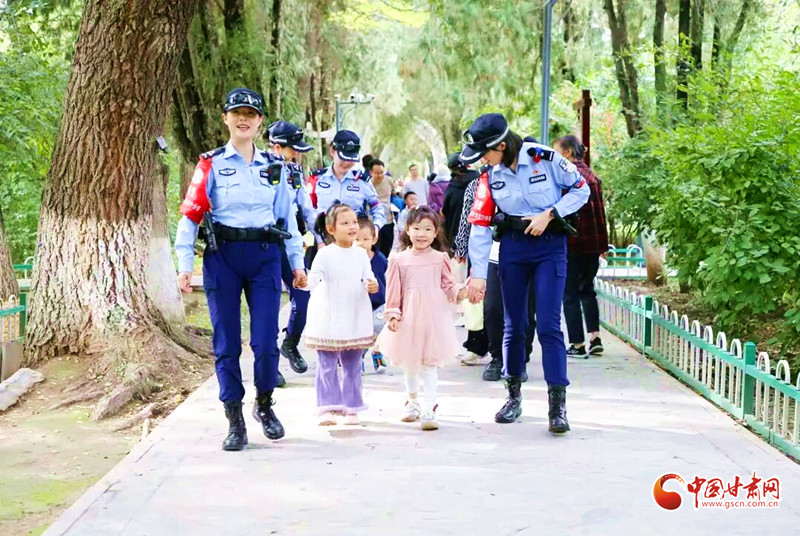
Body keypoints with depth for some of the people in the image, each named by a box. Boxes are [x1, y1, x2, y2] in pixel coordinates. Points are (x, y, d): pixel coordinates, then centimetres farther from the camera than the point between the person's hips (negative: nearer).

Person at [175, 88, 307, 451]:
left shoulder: (274, 167, 12)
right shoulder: (211, 165, 3)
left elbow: (288, 217, 16)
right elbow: (191, 215, -1)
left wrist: (297, 263, 14)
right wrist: (184, 265, -8)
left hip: (265, 257, 2)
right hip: (223, 255, -1)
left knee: (266, 342, -4)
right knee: (226, 343, 2)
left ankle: (264, 405, 23)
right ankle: (235, 422, 13)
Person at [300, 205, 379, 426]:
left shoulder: (360, 254, 5)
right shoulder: (325, 254, -6)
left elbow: (368, 278, 6)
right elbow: (314, 277, -13)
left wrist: (372, 285, -16)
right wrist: (309, 281, -34)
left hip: (355, 321, 4)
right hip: (329, 321, -3)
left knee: (353, 366, 10)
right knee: (327, 365, -2)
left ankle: (351, 408, 19)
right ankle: (327, 408, 5)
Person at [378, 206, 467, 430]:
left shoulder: (440, 258, 1)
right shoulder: (398, 260, 0)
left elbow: (448, 286, 6)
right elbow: (393, 291, 3)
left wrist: (463, 292, -11)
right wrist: (393, 315, -3)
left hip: (434, 318, -1)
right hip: (409, 318, 2)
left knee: (430, 363, -3)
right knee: (408, 362, 16)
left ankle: (429, 410, -2)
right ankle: (412, 401, 37)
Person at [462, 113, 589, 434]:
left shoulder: (545, 159, -10)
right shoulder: (489, 178, 1)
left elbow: (581, 190, -2)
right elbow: (480, 227, 1)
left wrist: (548, 214, -14)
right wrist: (478, 275, -3)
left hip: (550, 246, -3)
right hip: (512, 247, 4)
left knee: (548, 325, -10)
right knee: (513, 325, 8)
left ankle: (557, 404, -6)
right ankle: (514, 396, 23)